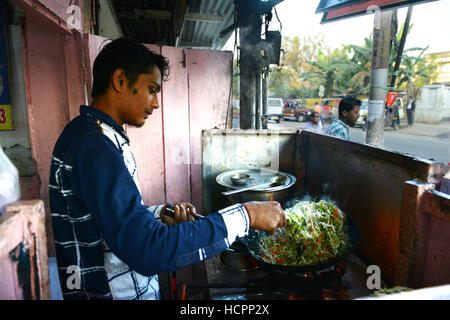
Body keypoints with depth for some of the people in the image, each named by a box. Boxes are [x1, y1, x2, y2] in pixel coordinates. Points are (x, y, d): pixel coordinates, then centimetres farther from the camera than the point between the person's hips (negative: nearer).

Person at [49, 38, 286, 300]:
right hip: (108, 291, -9)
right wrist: (244, 216, -28)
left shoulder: (99, 137, 7)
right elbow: (148, 251, -33)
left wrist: (161, 213, -1)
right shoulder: (93, 144, -26)